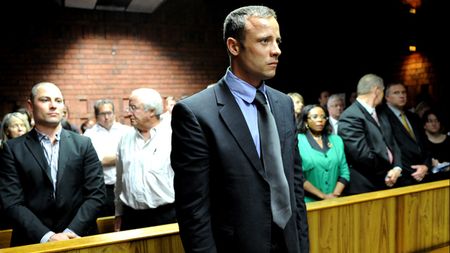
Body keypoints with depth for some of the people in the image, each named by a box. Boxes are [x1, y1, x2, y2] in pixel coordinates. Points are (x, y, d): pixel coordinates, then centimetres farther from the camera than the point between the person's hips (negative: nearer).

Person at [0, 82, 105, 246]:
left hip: (78, 238, 1)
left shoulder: (83, 144, -1)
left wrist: (71, 232, -15)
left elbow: (96, 194, -5)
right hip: (32, 242, -1)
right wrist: (47, 236, -18)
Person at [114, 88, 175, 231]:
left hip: (166, 216, -4)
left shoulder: (173, 137, -9)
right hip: (131, 217, 4)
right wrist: (119, 214, 16)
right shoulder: (125, 139, 7)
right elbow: (120, 179, 14)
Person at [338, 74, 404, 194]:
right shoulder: (350, 117, -17)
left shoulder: (381, 115, 13)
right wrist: (388, 171, -7)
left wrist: (397, 168, -6)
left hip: (387, 184, 8)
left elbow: (392, 144, 13)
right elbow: (362, 154, -21)